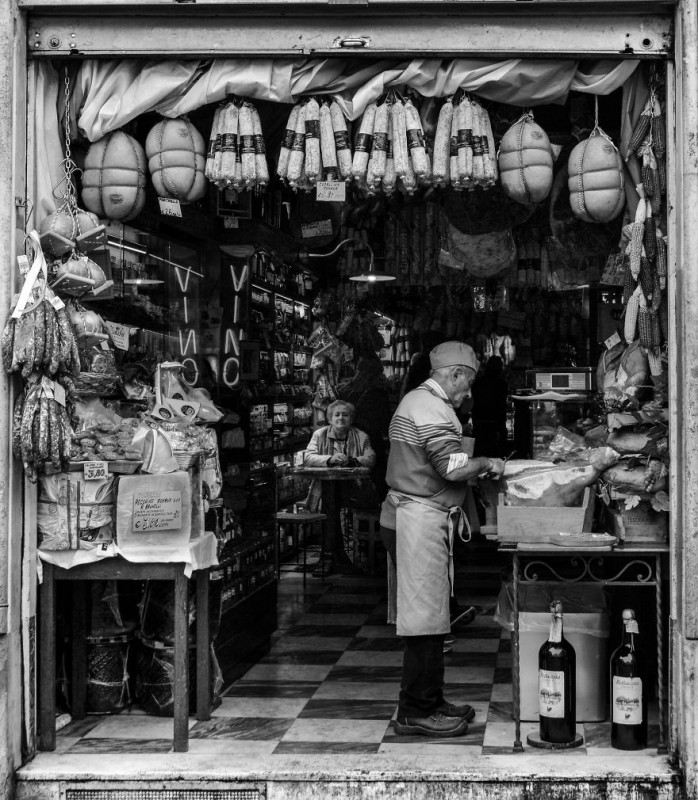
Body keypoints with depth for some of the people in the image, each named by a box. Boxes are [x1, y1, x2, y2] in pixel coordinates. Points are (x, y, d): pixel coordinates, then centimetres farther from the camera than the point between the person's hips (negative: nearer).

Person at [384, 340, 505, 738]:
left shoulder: (417, 401, 19)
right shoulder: (432, 408, -15)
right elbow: (453, 468, -22)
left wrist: (478, 466, 15)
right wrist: (485, 463, -6)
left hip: (415, 514, 11)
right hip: (423, 517, -11)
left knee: (426, 615, 15)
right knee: (426, 616, -6)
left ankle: (428, 701, 22)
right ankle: (416, 711, 0)